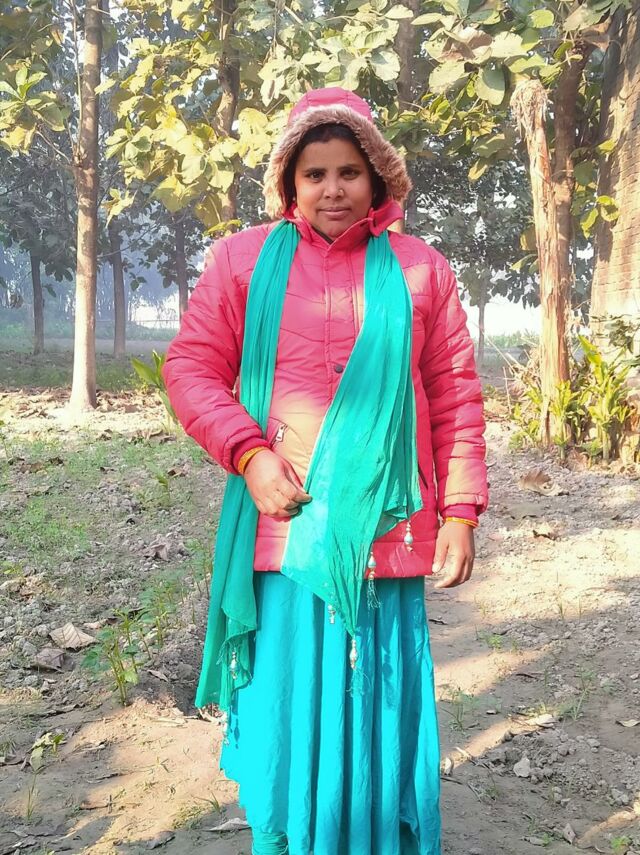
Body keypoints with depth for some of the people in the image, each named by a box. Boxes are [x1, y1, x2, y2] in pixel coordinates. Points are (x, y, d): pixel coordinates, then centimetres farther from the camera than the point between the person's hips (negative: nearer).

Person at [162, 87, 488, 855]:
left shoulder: (419, 269, 7)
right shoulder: (243, 258, 6)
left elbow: (456, 396, 7)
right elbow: (191, 367, 3)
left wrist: (460, 512, 1)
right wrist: (248, 455, -13)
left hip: (387, 533, 1)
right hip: (283, 527, 0)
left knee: (379, 715, 9)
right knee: (288, 715, 8)